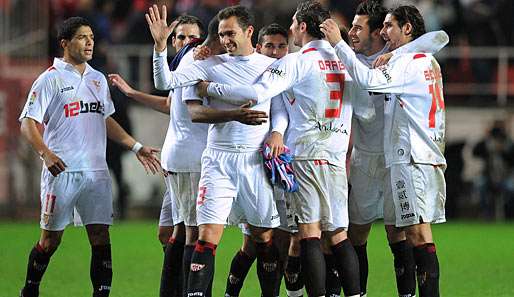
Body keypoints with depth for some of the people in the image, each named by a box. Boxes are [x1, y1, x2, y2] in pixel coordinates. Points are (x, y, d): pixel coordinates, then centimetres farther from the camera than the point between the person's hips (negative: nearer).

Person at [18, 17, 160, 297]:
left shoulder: (98, 79, 15)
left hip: (96, 171, 5)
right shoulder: (50, 79, -4)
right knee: (51, 238, 2)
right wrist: (45, 153, -22)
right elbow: (28, 124, -7)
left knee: (101, 237, -3)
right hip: (62, 170, -5)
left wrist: (136, 147, 21)